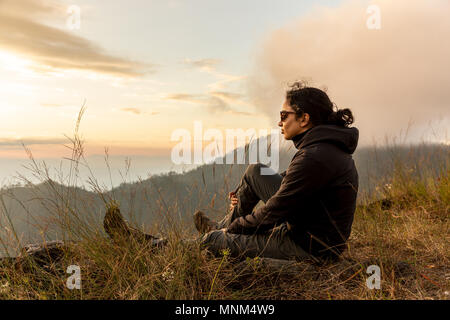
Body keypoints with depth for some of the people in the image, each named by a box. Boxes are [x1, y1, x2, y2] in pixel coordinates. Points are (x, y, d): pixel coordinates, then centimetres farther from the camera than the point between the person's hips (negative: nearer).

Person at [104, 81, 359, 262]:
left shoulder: (315, 157, -28)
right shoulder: (326, 144, 5)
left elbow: (273, 213, -24)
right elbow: (293, 189, 17)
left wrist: (234, 227, -6)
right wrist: (244, 197, 10)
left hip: (311, 246, -9)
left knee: (213, 240, -2)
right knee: (255, 171, 10)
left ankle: (156, 247, 22)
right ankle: (222, 226, 27)